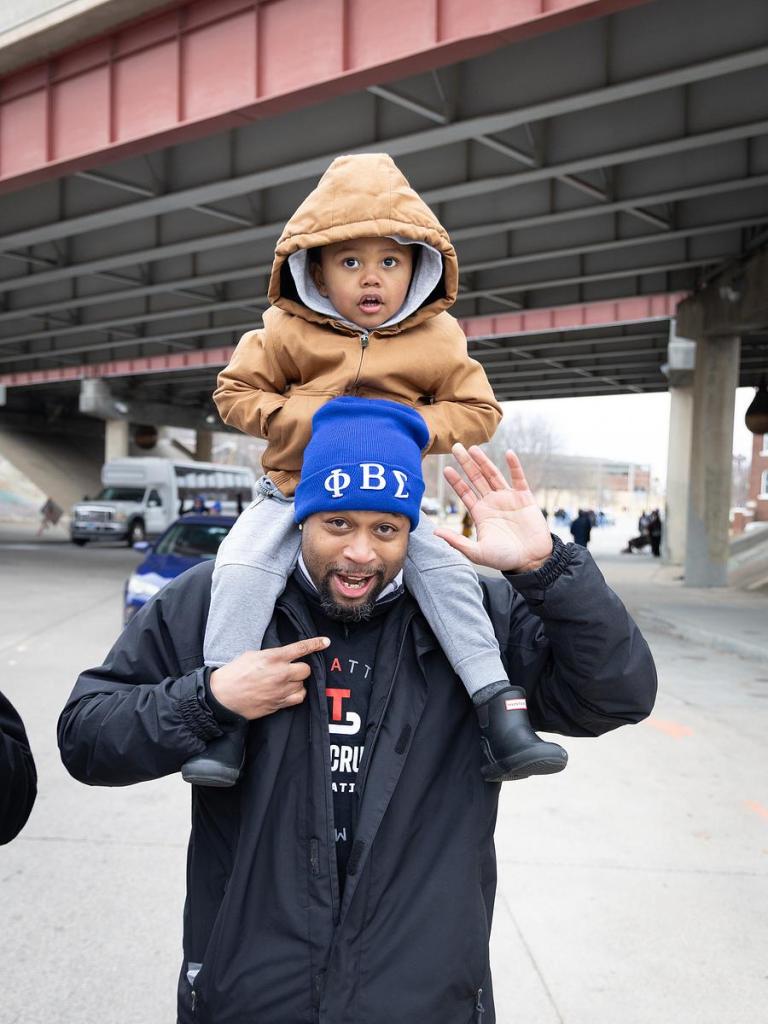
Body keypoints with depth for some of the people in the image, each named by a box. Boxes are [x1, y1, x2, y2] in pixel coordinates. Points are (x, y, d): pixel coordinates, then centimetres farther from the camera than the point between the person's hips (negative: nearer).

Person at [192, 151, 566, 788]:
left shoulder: (438, 340, -1)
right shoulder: (287, 331, -4)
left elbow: (479, 410, 2)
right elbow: (235, 391, 1)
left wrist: (416, 425, -17)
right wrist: (304, 416, -15)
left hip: (392, 499, 1)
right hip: (292, 493, 0)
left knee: (447, 571, -20)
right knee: (243, 567, -24)